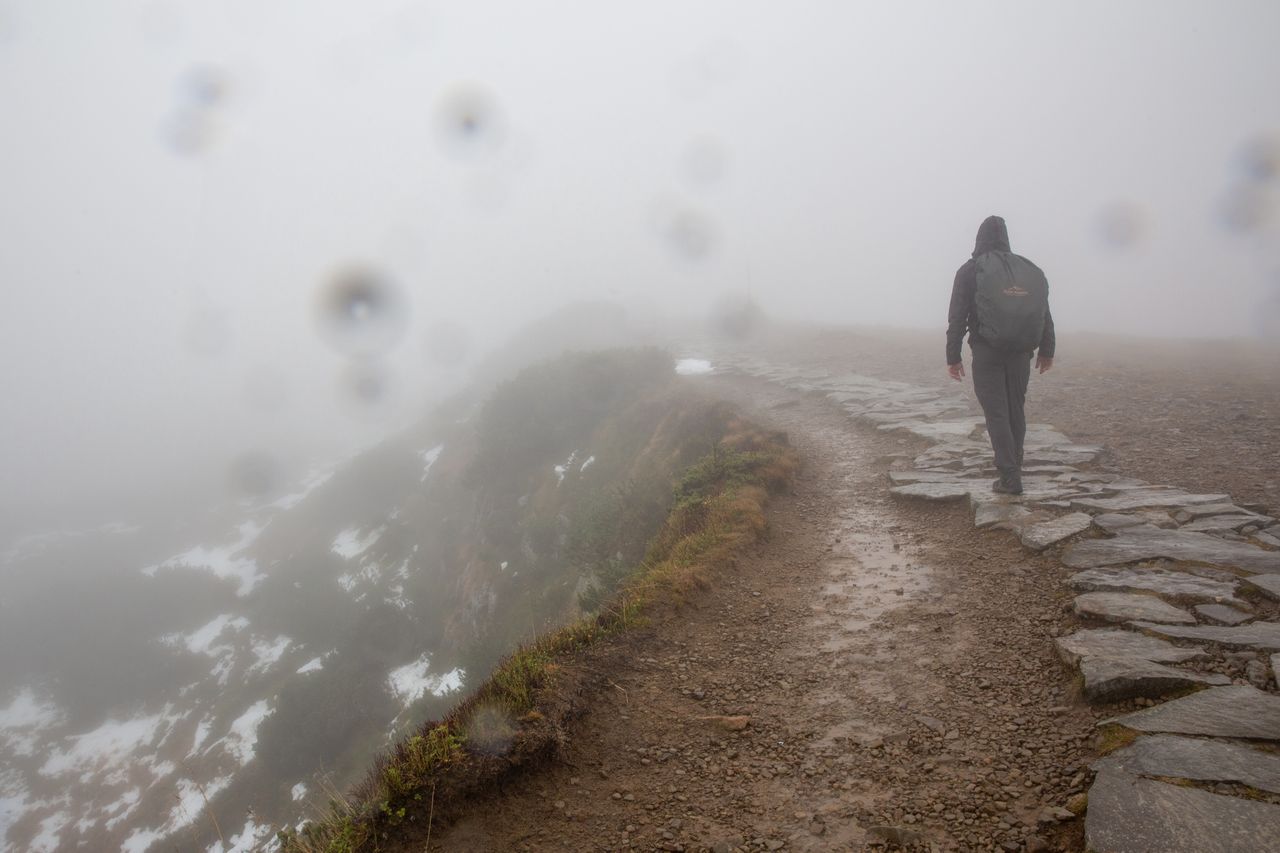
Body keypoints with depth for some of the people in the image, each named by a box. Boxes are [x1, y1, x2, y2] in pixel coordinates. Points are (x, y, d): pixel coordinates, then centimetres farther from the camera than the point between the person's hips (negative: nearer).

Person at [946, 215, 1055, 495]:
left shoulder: (968, 271, -4)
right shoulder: (1028, 268, 6)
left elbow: (957, 318, -8)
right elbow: (1044, 313, 8)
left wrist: (953, 357, -4)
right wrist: (1046, 350, 16)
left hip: (986, 353, -3)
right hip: (1020, 352, 4)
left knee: (997, 414, -2)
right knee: (1016, 409, 16)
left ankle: (1010, 477, -5)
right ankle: (1014, 465, 27)